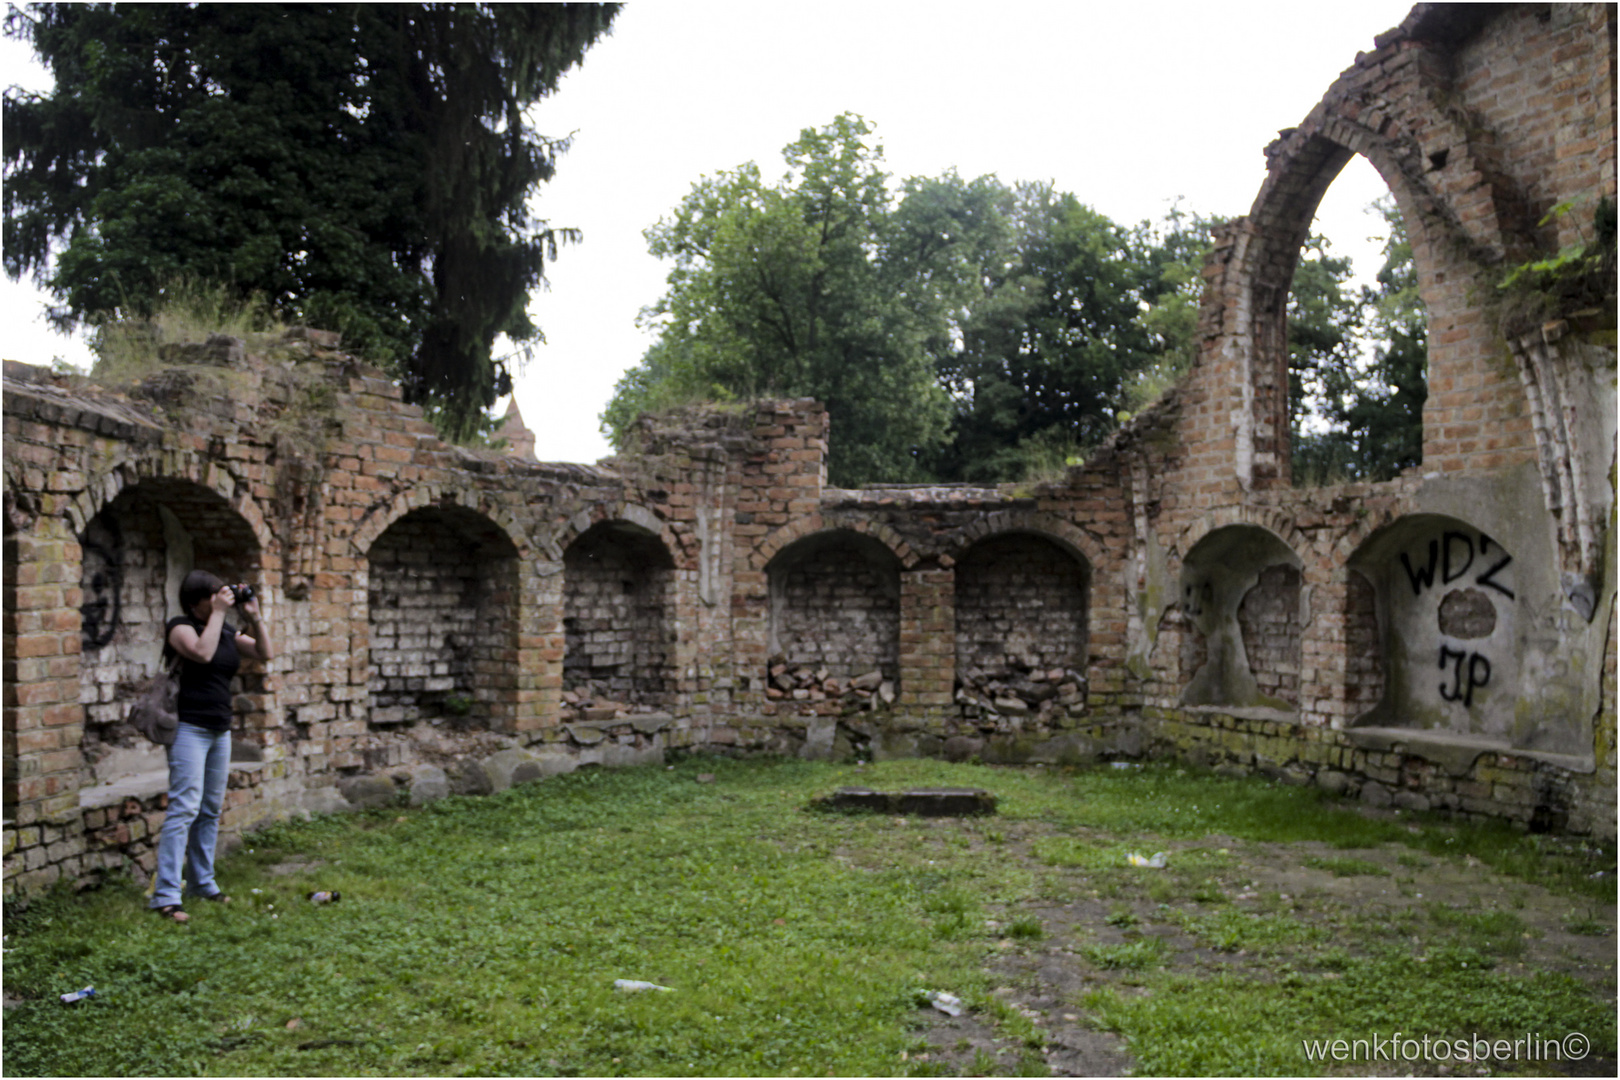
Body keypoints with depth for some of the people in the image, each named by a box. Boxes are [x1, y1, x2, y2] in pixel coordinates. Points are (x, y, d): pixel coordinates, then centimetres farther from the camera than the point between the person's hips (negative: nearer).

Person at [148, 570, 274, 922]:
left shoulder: (227, 633, 13)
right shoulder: (181, 627, -7)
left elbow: (266, 653, 11)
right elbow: (203, 652, -26)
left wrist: (254, 616, 3)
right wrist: (218, 613, -18)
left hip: (220, 730, 8)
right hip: (190, 729, -8)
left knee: (211, 810, 12)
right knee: (184, 808, -12)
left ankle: (202, 882, 22)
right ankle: (166, 895, -11)